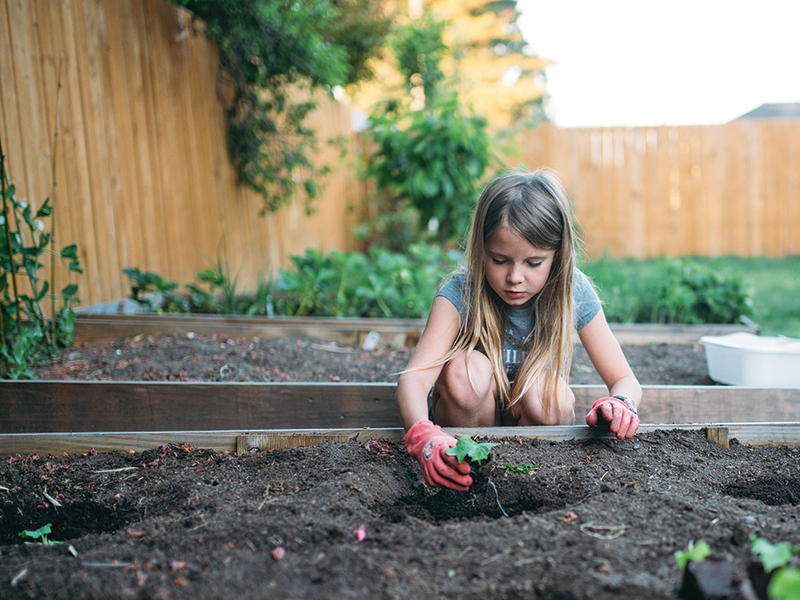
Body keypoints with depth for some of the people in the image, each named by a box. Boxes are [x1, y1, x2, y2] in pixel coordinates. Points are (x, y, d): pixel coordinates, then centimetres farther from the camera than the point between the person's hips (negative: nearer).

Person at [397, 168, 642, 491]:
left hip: (538, 419, 1)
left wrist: (620, 403, -37)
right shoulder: (460, 293, -22)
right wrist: (422, 435, -58)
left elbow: (625, 380, -11)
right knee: (465, 369, -30)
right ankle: (471, 471, -10)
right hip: (468, 422, -1)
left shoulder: (574, 294, -16)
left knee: (542, 388, -30)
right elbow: (414, 376, -35)